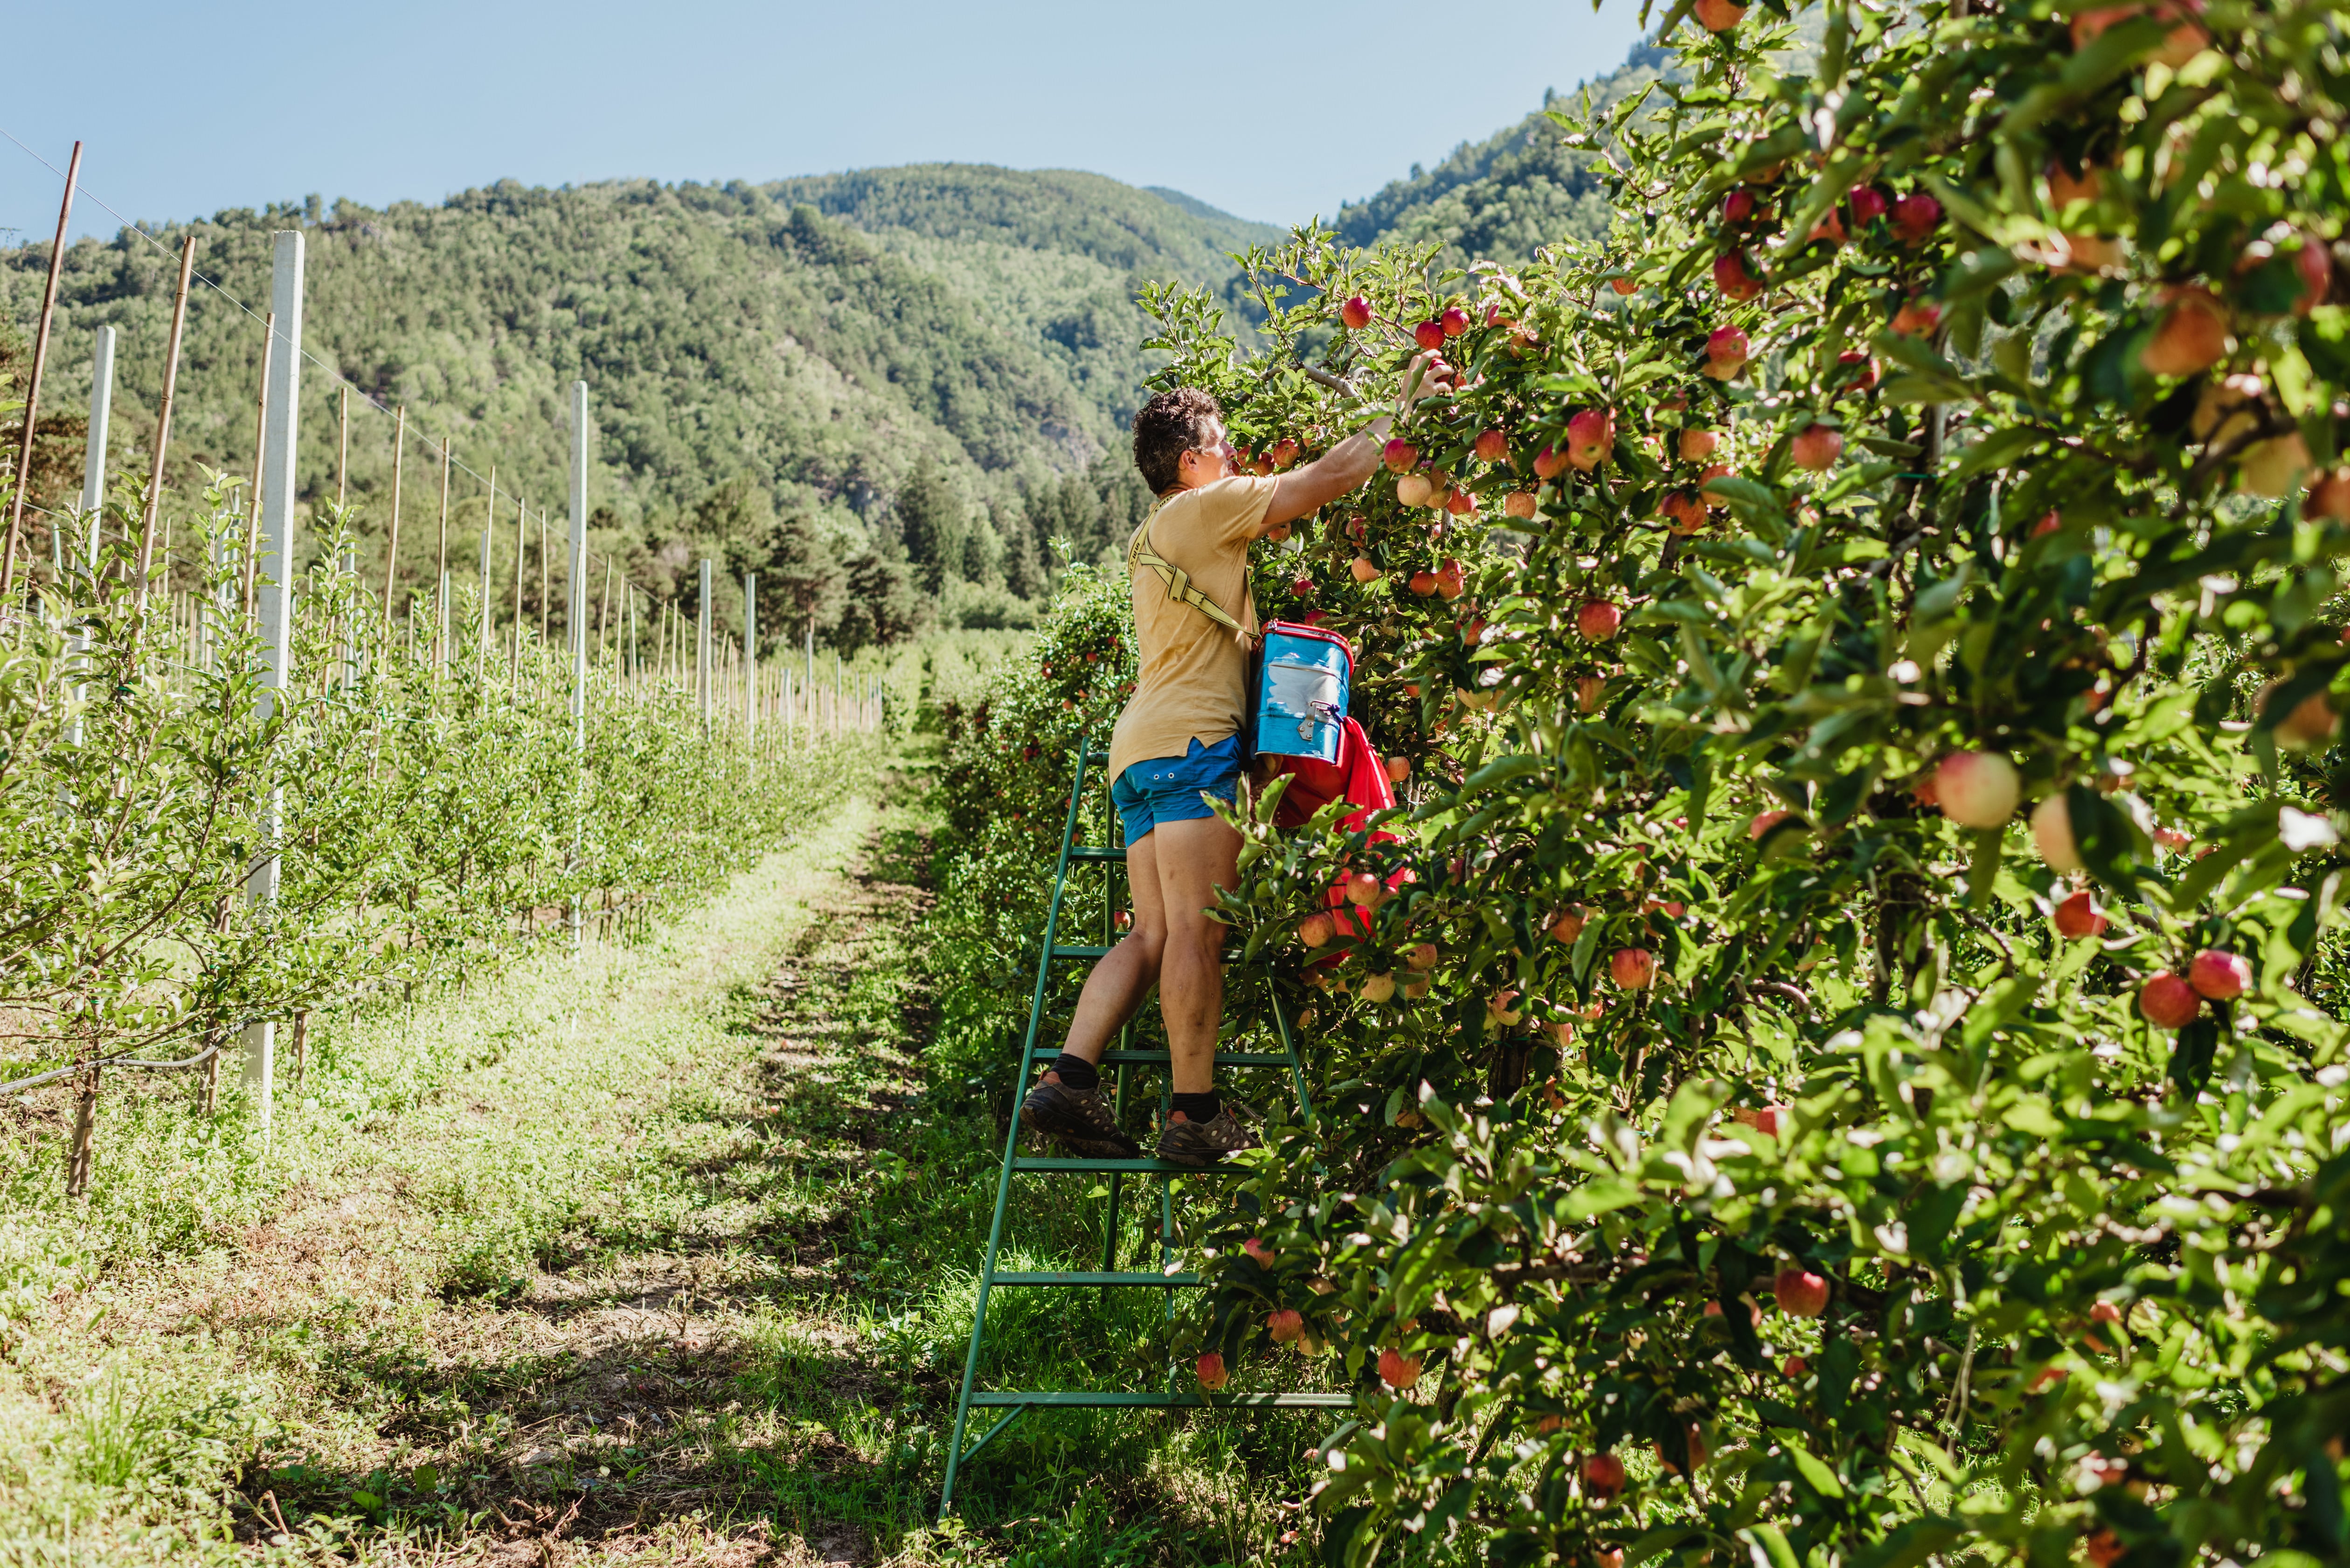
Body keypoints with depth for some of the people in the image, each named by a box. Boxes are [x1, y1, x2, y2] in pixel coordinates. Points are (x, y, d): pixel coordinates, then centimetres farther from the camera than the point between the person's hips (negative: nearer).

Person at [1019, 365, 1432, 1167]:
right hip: (1190, 741, -9)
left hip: (1141, 749, 9)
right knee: (1196, 930, -11)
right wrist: (1401, 416, 12)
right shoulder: (1199, 509, 2)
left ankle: (1067, 1079, -9)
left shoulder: (1154, 542, 29)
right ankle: (1196, 1114, -12)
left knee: (1154, 935, 3)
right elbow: (1324, 480, 1)